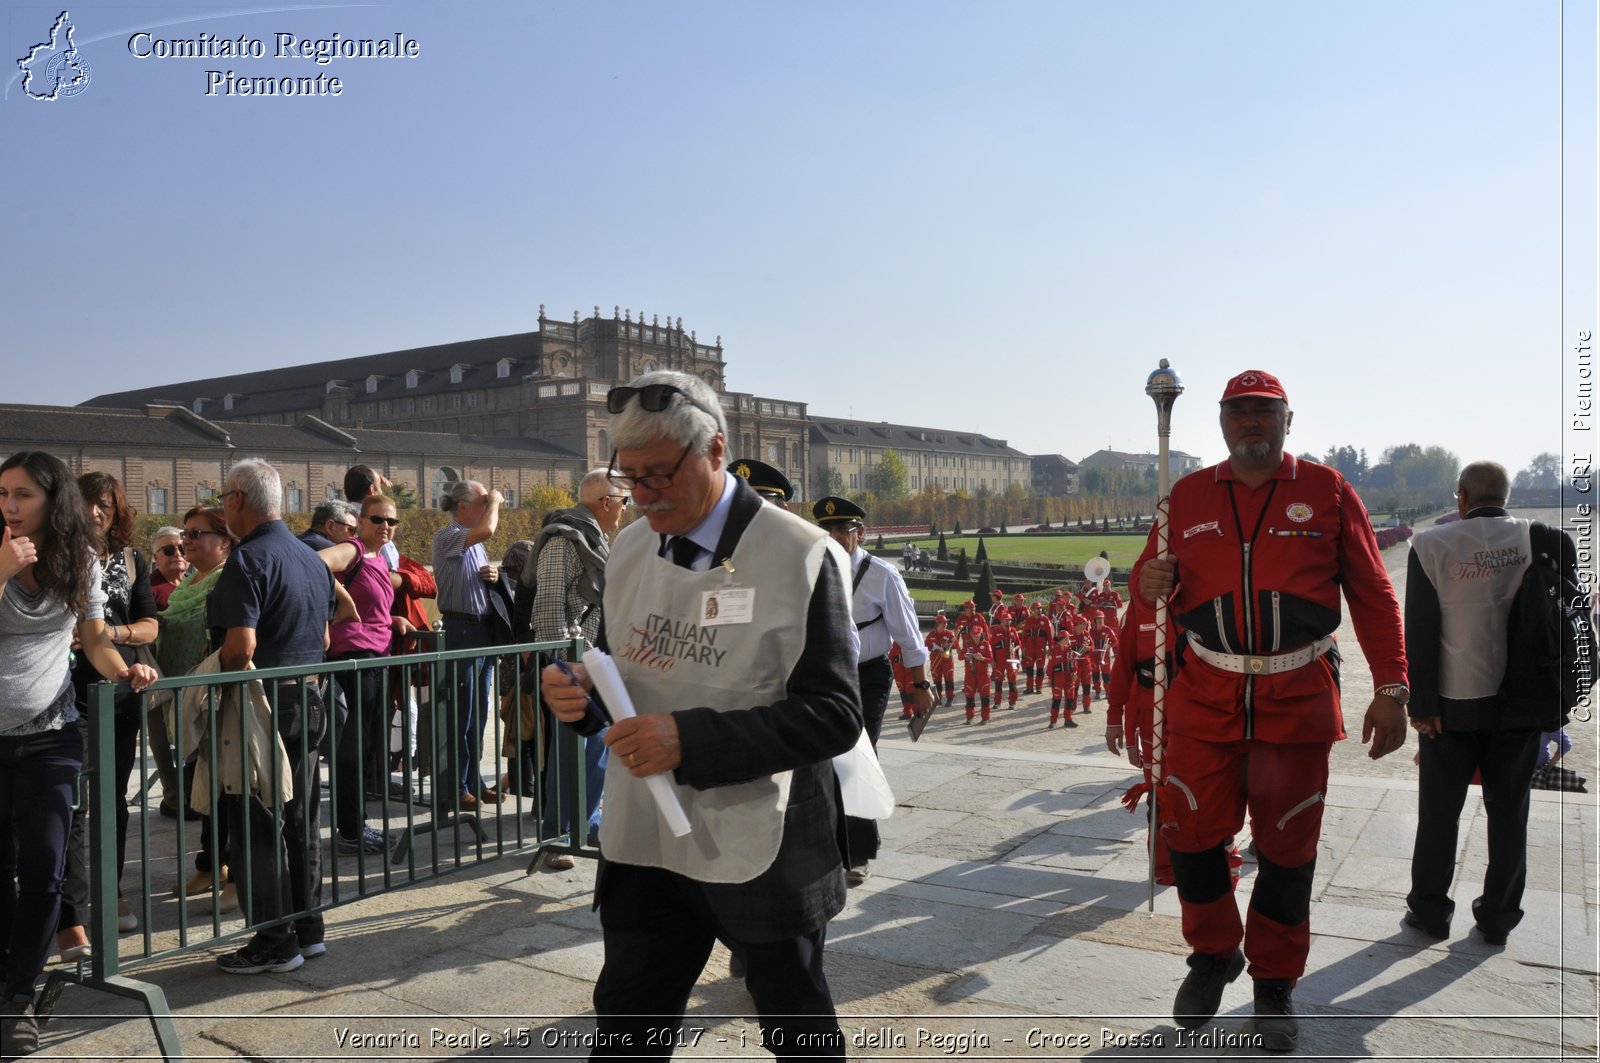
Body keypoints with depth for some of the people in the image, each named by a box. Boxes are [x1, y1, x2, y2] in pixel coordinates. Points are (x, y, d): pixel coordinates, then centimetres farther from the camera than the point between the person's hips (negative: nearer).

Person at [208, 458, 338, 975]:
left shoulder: (248, 559, -15)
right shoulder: (312, 559, 12)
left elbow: (241, 646, -24)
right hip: (308, 701, 8)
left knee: (258, 827, 1)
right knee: (301, 821, 15)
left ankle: (275, 942, 8)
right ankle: (309, 928, 23)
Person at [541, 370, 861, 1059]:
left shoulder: (801, 556, -15)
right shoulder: (628, 550, 5)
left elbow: (834, 715, -18)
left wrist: (691, 739, -27)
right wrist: (583, 696, -9)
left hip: (761, 853, -4)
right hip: (644, 844, 5)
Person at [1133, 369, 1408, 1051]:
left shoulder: (1327, 491, 1)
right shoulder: (1188, 496, 6)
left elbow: (1372, 594, 3)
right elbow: (1156, 576, 15)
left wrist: (1390, 691, -3)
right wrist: (1150, 582, -10)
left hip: (1298, 698, -1)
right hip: (1206, 693, 2)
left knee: (1287, 846, 8)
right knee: (1190, 831, 2)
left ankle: (1275, 983, 27)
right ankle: (1213, 953, 28)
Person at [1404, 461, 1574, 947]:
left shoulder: (1433, 544, -10)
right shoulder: (1546, 540, -5)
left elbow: (1420, 632, -11)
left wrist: (1421, 703, -6)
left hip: (1455, 704, -2)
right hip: (1524, 702, 2)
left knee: (1439, 811, 11)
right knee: (1509, 811, 14)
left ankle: (1429, 910, 20)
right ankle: (1499, 916, 23)